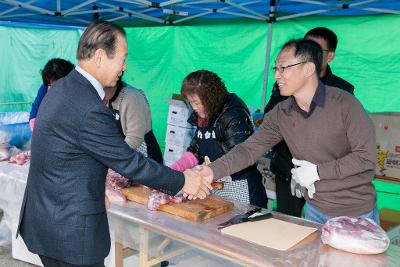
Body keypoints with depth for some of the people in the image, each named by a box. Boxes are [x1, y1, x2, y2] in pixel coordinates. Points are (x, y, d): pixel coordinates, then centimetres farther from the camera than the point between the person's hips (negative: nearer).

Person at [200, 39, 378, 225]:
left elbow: (366, 157, -19)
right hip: (315, 209, 4)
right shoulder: (280, 114, -4)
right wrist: (213, 171, -24)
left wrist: (317, 171, -19)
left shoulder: (343, 103, -19)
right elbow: (249, 149, -9)